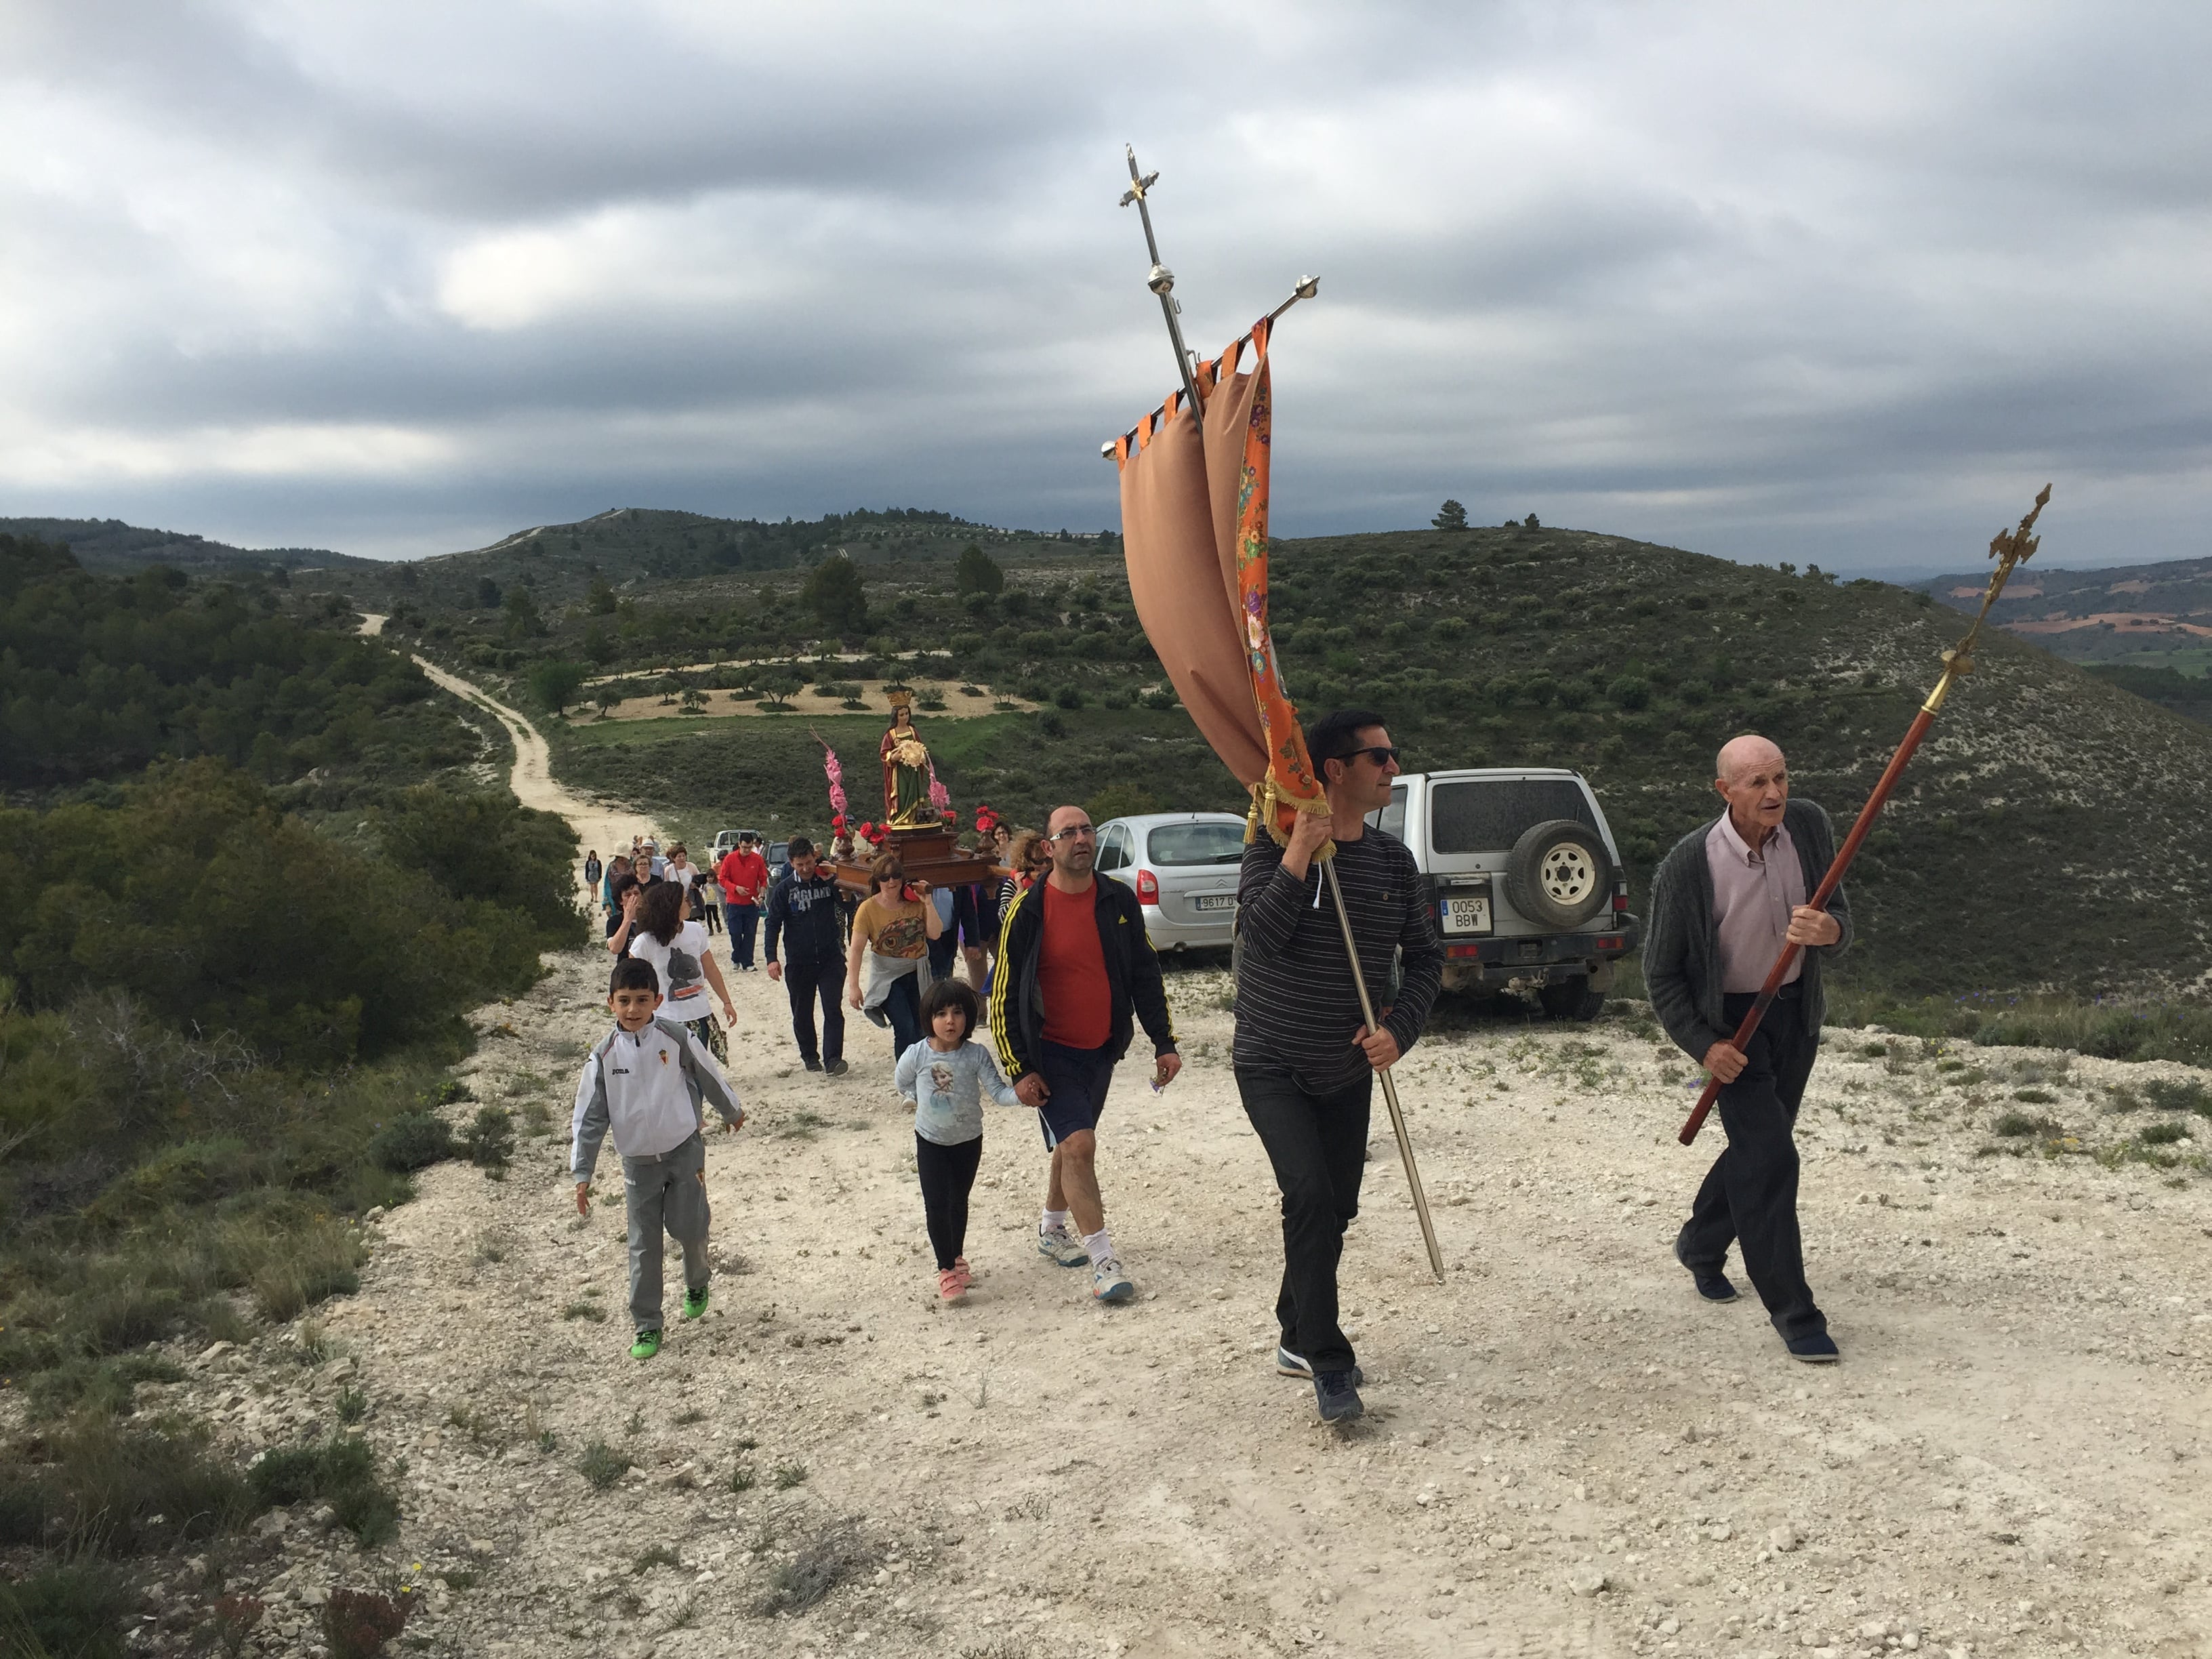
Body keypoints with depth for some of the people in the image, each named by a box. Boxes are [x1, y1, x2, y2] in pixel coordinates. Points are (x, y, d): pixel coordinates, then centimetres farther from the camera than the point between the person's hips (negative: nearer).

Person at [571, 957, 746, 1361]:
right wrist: (582, 1174, -5)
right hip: (638, 1161, 1)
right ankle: (646, 1325, 16)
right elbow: (589, 1118, -3)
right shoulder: (604, 1057, -7)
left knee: (689, 1227, -2)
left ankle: (696, 1284, 32)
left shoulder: (677, 1039, -11)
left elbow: (710, 1077, 6)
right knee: (643, 1245, 4)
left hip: (684, 1150, -1)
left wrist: (732, 1112, 19)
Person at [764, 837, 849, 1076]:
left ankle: (832, 1060, -13)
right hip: (798, 963, 1)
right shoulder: (784, 889, -3)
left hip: (830, 958, -1)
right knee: (802, 1014, 11)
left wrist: (835, 884, -16)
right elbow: (773, 925, -1)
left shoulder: (828, 880, -1)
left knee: (833, 1010, -10)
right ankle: (809, 1057, 27)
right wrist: (771, 958, -10)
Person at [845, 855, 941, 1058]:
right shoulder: (869, 908, -12)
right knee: (905, 1030, -17)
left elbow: (934, 933, -8)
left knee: (919, 1031, 8)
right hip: (887, 977, -4)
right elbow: (856, 949, -14)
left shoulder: (915, 902, -3)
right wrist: (853, 986, -20)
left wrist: (927, 902, -16)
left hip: (917, 974, 4)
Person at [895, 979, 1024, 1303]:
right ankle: (946, 1270, 2)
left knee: (959, 1201, 18)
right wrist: (922, 1101, 0)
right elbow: (903, 1083, 4)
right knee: (936, 1205, -9)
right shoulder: (916, 1056, -17)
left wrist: (1019, 1094, -38)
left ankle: (958, 1259, 38)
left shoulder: (977, 1055, -17)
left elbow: (998, 1091, -20)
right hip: (931, 1141, -1)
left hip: (969, 1140, 1)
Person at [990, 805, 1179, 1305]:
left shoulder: (1119, 901, -2)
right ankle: (1104, 1261, -11)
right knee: (1078, 1145, -15)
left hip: (1102, 1049, 5)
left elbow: (1145, 974, 6)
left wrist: (1164, 1043, 2)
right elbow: (1005, 993, -11)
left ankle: (1052, 1230, 39)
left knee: (1073, 1142, 18)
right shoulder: (1028, 909, -14)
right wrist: (1019, 1069, -13)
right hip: (1050, 1053, -5)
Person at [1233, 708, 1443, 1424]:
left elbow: (1425, 956, 3)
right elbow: (1263, 935, -27)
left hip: (1349, 1071, 5)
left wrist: (1398, 1028, -12)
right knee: (1310, 1194, -21)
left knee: (1335, 1210, 12)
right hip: (1273, 1065, -5)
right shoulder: (1275, 844, -13)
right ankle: (1328, 1364, -13)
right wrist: (1298, 857, -33)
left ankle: (1297, 1339, 33)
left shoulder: (1393, 858, 0)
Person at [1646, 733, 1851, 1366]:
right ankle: (1793, 1313, -1)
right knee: (1770, 1159, -11)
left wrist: (1828, 929, -27)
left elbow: (1841, 921, -3)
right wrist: (1702, 1045, -18)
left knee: (1757, 1147, 19)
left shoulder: (1811, 827, -11)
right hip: (1730, 1021, -5)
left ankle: (1699, 1245, 44)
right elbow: (1661, 972, -11)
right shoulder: (1688, 865, -23)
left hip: (1796, 1012, 5)